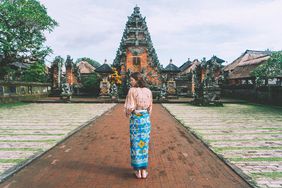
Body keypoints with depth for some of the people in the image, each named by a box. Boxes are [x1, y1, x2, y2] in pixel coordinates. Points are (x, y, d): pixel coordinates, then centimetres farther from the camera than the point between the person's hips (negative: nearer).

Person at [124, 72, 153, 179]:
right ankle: (144, 170, 19)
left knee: (135, 144, 9)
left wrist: (127, 113, 7)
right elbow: (150, 107, 7)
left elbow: (130, 107, -13)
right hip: (146, 119, 3)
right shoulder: (148, 91, 1)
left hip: (135, 119, -3)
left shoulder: (132, 91, -12)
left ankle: (138, 171, 17)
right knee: (144, 143, 12)